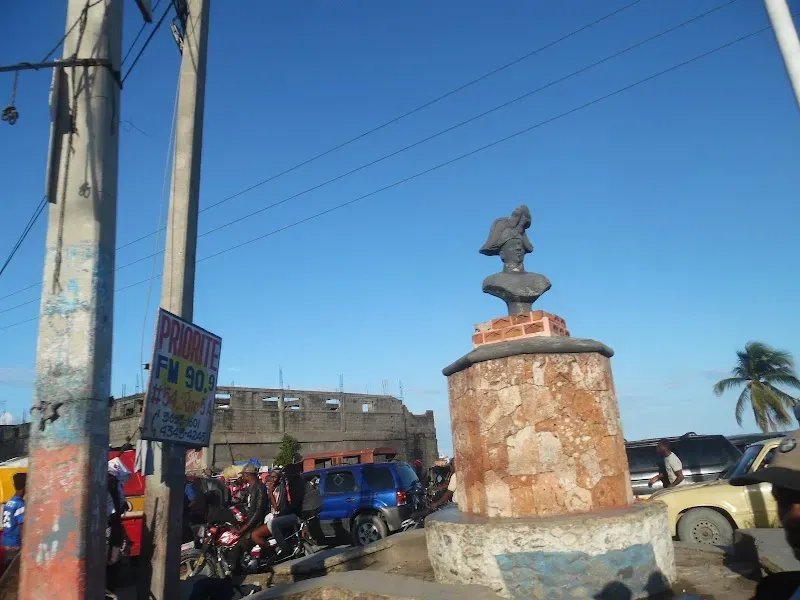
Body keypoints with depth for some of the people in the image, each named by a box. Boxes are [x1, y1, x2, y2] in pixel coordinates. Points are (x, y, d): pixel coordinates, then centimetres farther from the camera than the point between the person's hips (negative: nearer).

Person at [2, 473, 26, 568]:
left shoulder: (8, 503, 8)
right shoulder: (21, 504, -17)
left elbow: (7, 526, 15)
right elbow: (22, 528, -18)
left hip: (6, 544, 8)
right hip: (15, 545, -8)